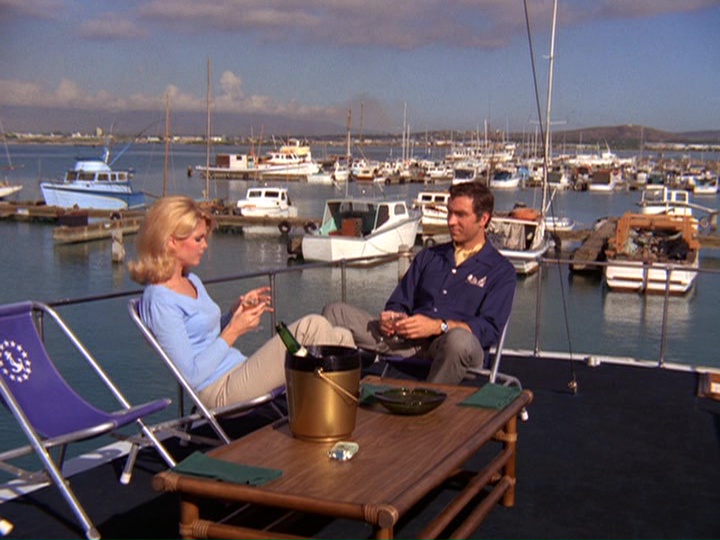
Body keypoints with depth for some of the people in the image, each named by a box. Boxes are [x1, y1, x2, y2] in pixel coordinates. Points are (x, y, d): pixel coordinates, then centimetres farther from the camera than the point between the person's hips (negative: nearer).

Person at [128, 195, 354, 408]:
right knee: (312, 327, -18)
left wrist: (236, 313, 5)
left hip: (239, 373, 10)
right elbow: (191, 376, -19)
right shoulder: (159, 301, -16)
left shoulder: (192, 281, 14)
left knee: (340, 337, 0)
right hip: (222, 391, -10)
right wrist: (233, 332, -14)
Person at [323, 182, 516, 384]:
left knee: (459, 339, -43)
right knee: (336, 312, -12)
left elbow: (490, 328, -5)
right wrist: (391, 318, -4)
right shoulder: (428, 256, 26)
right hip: (409, 340, 5)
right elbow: (400, 304, 22)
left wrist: (438, 326, -20)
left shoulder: (501, 270, 9)